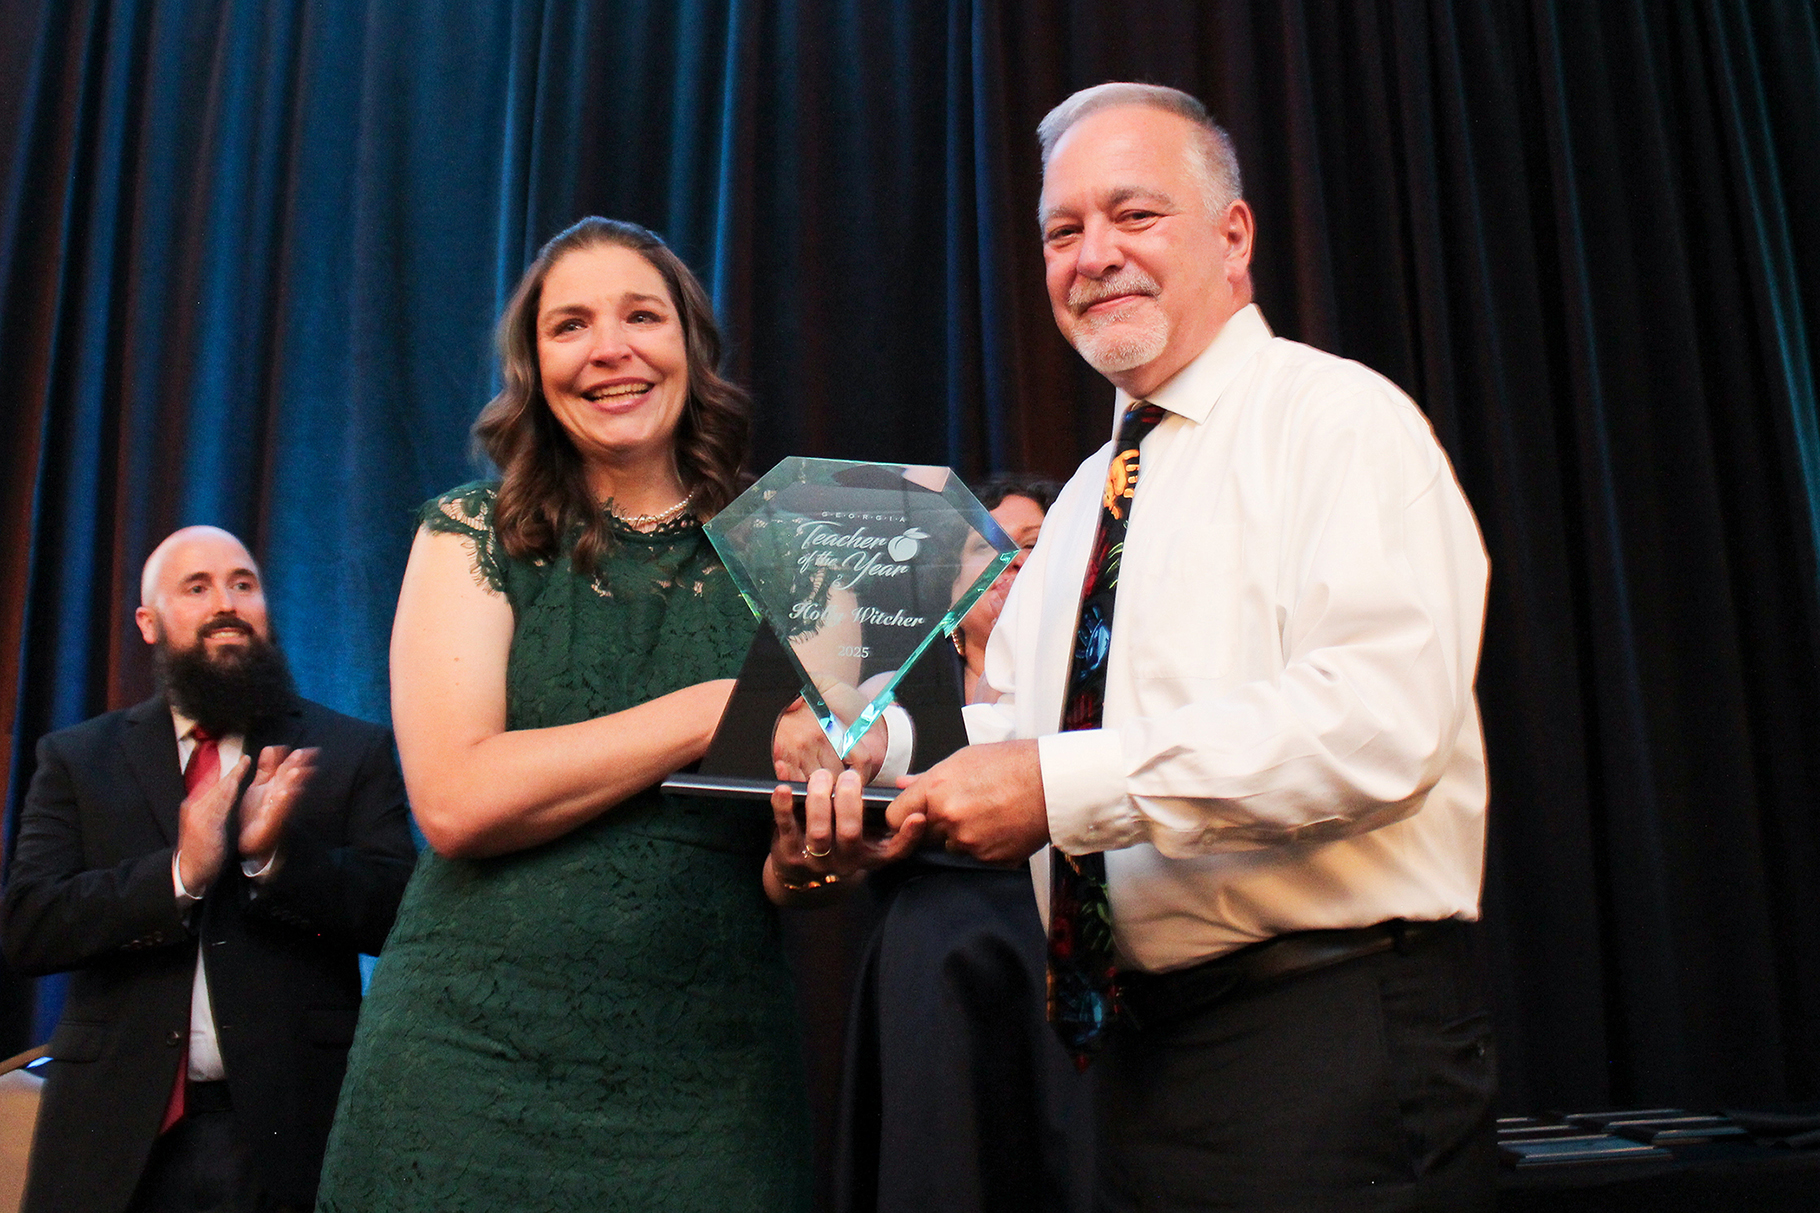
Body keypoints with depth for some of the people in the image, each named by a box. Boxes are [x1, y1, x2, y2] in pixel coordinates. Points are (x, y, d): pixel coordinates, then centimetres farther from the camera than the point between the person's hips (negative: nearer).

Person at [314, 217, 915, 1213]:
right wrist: (717, 712, -16)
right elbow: (453, 802, -15)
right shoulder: (473, 534, -1)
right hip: (480, 1054, -2)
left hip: (710, 1063, 2)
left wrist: (809, 858, -16)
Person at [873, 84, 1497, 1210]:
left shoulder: (1339, 420, -8)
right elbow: (1013, 731, 17)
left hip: (1333, 1043, -7)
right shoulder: (1084, 499, 17)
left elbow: (1381, 717, -23)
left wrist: (1066, 786, -25)